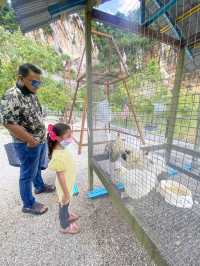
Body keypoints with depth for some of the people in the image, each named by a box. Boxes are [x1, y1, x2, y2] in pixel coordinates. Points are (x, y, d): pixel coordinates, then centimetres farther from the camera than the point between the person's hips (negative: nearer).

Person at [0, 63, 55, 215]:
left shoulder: (32, 94, 5)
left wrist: (42, 136, 9)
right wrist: (31, 140, -19)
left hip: (41, 140, 8)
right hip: (28, 145, -8)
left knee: (37, 167, 27)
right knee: (28, 174, 11)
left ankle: (40, 186, 52)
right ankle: (28, 204, 33)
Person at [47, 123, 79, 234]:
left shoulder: (64, 148, -8)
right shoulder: (58, 156, -35)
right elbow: (60, 176, -28)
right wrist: (66, 193, -17)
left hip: (69, 182, 7)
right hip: (64, 186, -7)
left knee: (67, 203, 31)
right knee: (64, 204, 19)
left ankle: (66, 216, 57)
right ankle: (65, 226, 45)